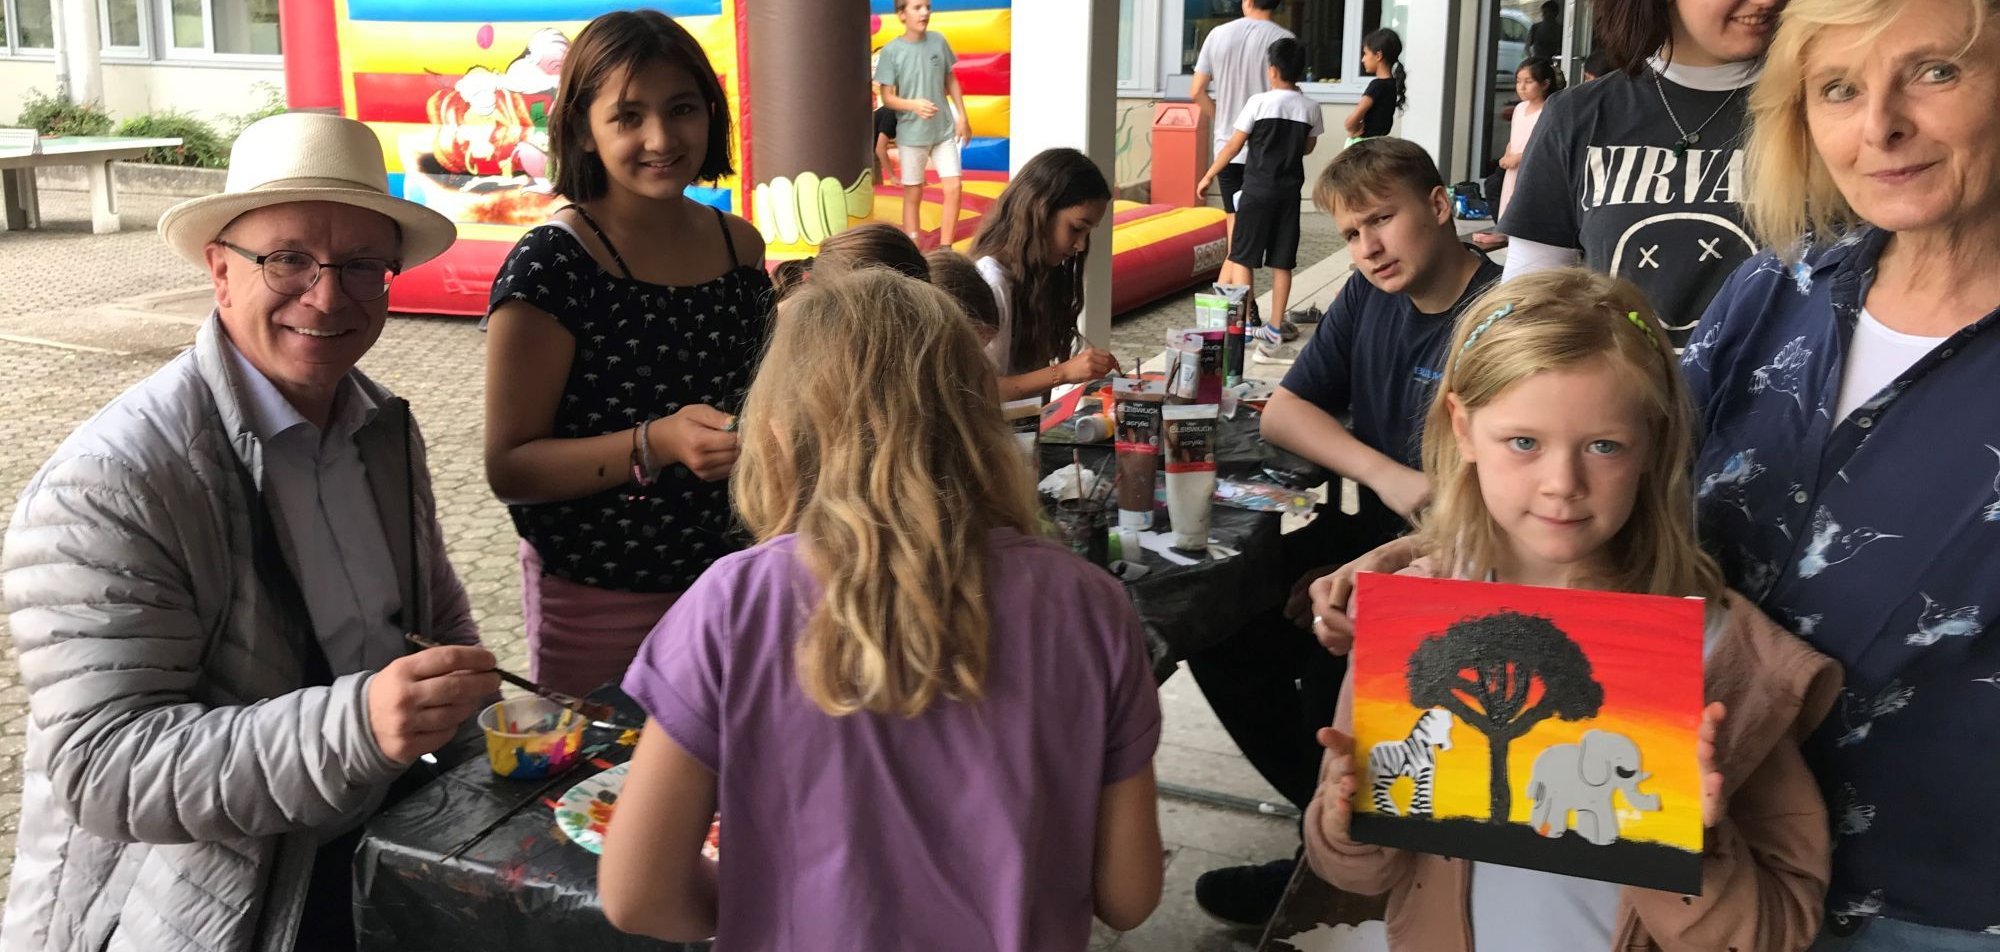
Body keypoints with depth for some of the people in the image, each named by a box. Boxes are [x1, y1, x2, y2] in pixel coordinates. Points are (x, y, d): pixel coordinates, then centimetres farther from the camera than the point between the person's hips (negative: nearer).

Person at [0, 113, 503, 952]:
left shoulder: (387, 427, 4)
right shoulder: (106, 485, -18)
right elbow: (102, 770, -23)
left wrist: (474, 750, -1)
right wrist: (354, 725, -35)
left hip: (391, 839, 6)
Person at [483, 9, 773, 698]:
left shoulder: (739, 247, 1)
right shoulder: (550, 266, -15)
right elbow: (509, 469, -15)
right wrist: (655, 445, -28)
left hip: (727, 578, 5)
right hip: (597, 603, -5)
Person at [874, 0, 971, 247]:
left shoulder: (938, 41, 0)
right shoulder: (892, 51, -10)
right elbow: (887, 98, -8)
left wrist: (962, 117, 7)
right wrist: (914, 104, -25)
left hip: (944, 130, 3)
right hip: (911, 134, -3)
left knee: (953, 188, -3)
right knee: (913, 194, 6)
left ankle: (944, 250, 9)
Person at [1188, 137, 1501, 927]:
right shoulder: (1369, 297, 5)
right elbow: (1283, 414, 2)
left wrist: (1357, 576, -22)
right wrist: (1386, 476, -17)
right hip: (1373, 538, 8)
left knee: (1335, 655, -29)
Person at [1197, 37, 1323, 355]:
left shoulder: (1259, 102, -9)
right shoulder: (1311, 108, 1)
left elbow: (1233, 146, -5)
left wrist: (1208, 176, 6)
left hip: (1258, 191, -3)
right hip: (1289, 192, 3)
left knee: (1242, 257, 5)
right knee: (1281, 262, 7)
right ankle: (1275, 329, 8)